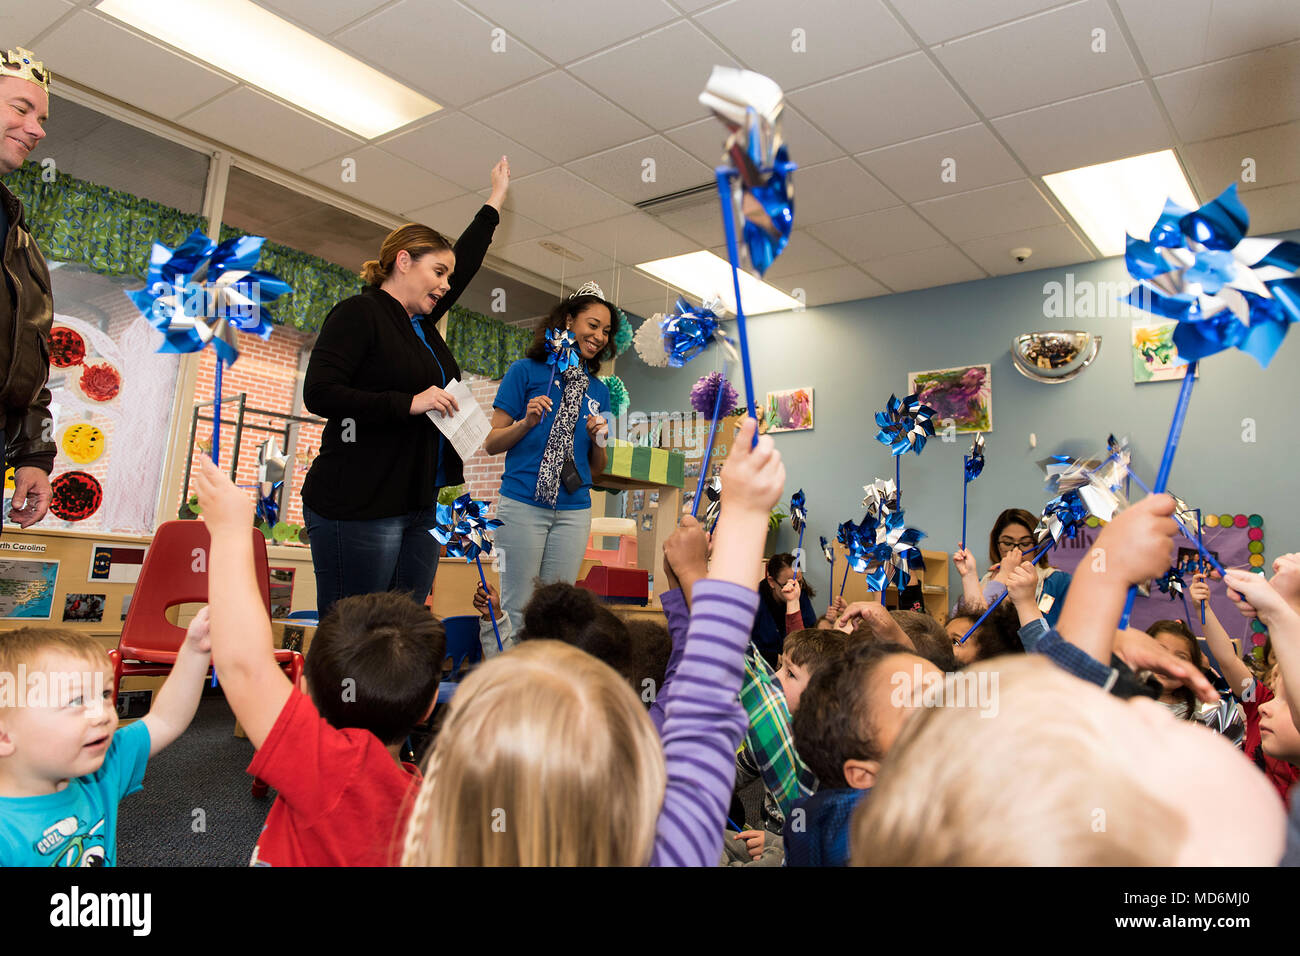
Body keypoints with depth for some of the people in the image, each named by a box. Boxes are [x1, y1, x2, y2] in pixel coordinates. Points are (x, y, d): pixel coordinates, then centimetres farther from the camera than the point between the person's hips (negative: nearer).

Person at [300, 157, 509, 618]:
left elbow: (466, 260, 33)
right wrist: (409, 403, -19)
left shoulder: (422, 324, 19)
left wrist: (496, 201, 41)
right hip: (359, 509, -8)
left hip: (420, 507, 8)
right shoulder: (359, 313, -4)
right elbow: (319, 393, -14)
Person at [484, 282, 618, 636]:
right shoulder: (526, 371, 1)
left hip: (574, 510, 4)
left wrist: (599, 440, -3)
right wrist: (527, 423, -16)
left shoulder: (598, 389, 14)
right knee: (517, 609, 0)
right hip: (523, 504, -4)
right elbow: (491, 444, 0)